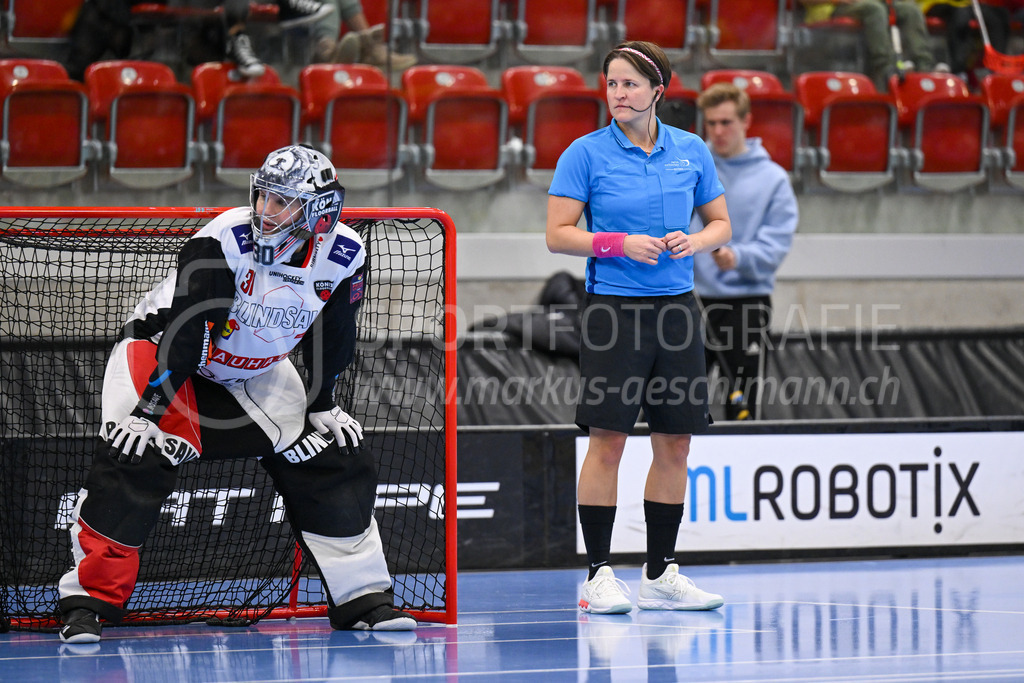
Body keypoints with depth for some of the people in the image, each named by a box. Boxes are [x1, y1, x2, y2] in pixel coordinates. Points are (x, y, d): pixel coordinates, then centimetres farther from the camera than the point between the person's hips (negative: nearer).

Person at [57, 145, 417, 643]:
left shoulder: (344, 257, -15)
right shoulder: (224, 241, -31)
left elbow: (330, 336, 3)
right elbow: (185, 331, -31)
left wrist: (323, 404, 7)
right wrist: (148, 410, -32)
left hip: (256, 373, 5)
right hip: (161, 350, -5)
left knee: (330, 463, -1)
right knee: (134, 461, -24)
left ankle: (364, 598, 10)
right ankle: (89, 599, -17)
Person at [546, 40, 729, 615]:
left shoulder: (691, 151, 7)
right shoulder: (586, 153, -3)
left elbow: (721, 224, 14)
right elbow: (558, 234, -5)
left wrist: (694, 242, -7)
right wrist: (621, 244, -17)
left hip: (677, 307, 4)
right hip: (613, 307, -4)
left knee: (675, 445, 6)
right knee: (607, 440, -6)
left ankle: (661, 575, 15)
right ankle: (599, 574, 0)